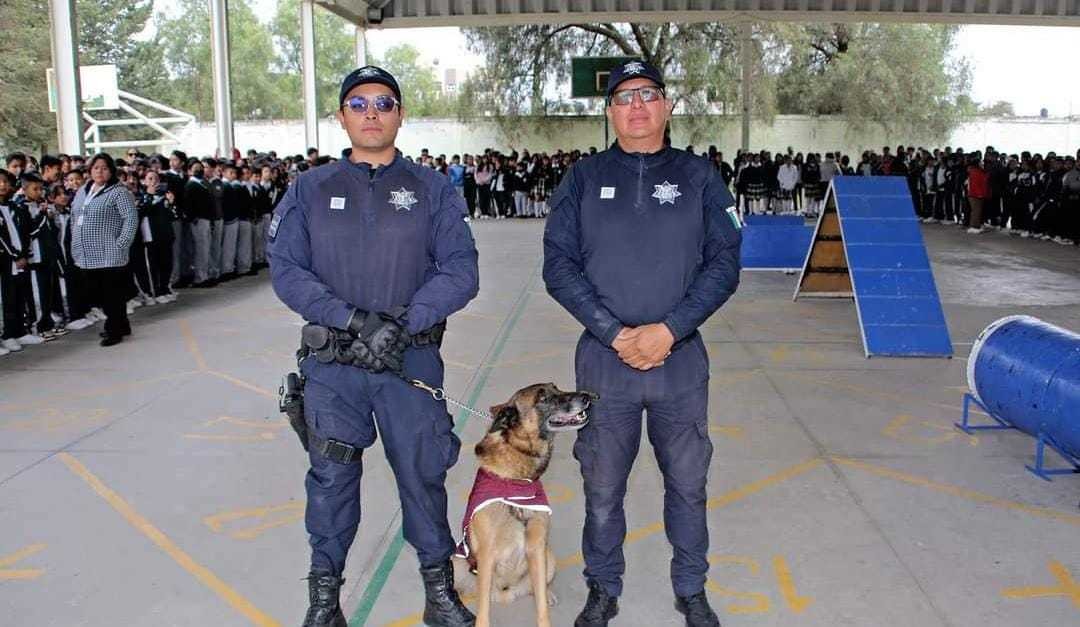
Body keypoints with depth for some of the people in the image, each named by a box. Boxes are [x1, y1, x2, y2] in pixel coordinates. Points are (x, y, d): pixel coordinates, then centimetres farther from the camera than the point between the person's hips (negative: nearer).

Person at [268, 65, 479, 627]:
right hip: (332, 362, 1)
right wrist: (352, 318, -16)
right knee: (331, 477, 8)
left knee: (422, 471, 8)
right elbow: (285, 269, -2)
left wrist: (402, 323, -17)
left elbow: (460, 270, -4)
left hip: (413, 358, 0)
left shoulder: (432, 189, 3)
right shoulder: (309, 189, 6)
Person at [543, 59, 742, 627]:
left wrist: (669, 330, -14)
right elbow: (558, 266, -2)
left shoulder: (698, 177, 4)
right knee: (602, 488, 11)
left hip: (681, 360, 1)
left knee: (688, 484, 13)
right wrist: (615, 333, -13)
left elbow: (724, 262, -2)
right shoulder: (583, 179, 3)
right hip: (603, 360, 0)